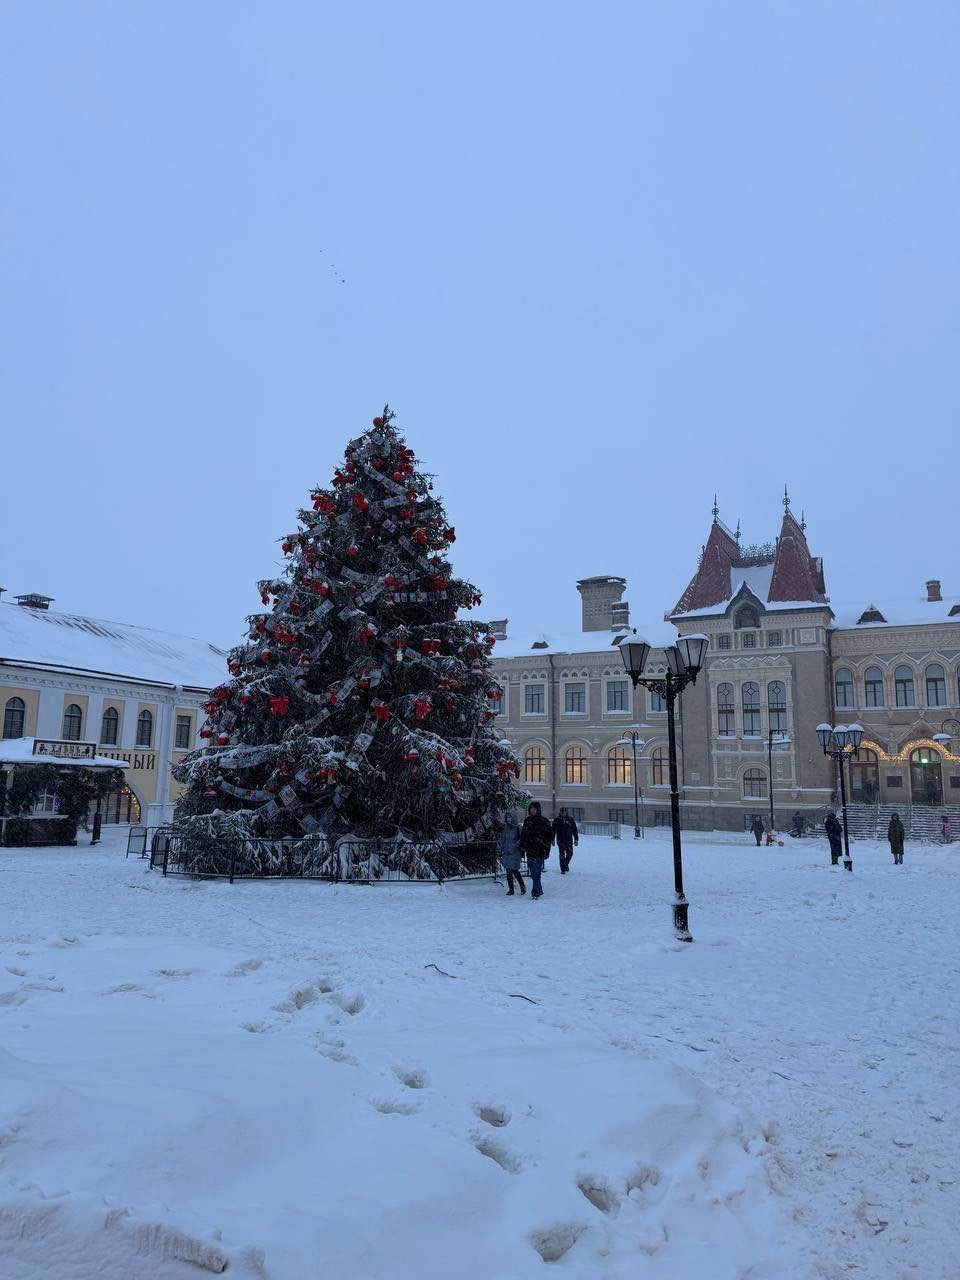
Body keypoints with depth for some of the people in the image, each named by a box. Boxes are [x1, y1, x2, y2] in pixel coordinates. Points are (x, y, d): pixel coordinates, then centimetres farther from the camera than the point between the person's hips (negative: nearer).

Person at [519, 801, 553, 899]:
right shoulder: (527, 820, 12)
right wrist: (523, 845, 13)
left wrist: (545, 846, -8)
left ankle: (536, 891, -5)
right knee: (532, 872, 9)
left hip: (539, 851, -6)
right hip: (529, 850, 6)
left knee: (536, 872, -9)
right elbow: (523, 834, 20)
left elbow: (550, 834, -2)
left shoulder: (543, 821, -4)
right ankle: (539, 890, 20)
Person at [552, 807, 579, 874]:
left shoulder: (570, 819, 6)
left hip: (569, 840, 2)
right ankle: (562, 869, 4)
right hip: (560, 840, -2)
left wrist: (576, 839, 5)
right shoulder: (556, 820, 1)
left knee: (570, 853, -3)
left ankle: (566, 864, 25)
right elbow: (553, 830, 3)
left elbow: (574, 830, 9)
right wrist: (553, 840, -1)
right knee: (562, 854, -4)